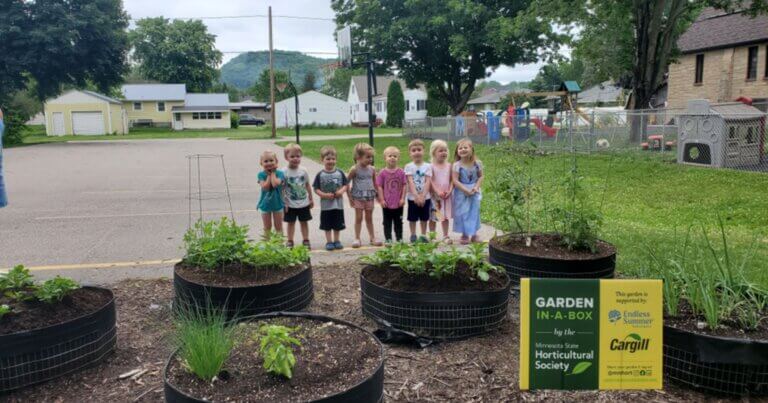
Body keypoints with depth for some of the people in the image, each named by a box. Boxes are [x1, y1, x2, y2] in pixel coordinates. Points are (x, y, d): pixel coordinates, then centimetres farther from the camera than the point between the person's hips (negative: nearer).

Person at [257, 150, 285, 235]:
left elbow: (275, 184, -31)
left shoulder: (279, 173, -13)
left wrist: (273, 173, -19)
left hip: (277, 204, -1)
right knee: (267, 228, 14)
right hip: (265, 204, 1)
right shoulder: (261, 174, -11)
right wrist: (269, 175, -19)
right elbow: (265, 187, -25)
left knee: (278, 227, 12)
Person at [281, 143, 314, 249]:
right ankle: (290, 241, 21)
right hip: (290, 204, -2)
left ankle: (306, 240, 25)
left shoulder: (303, 171, -3)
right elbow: (282, 188, -10)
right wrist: (284, 202, -12)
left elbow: (308, 185, 6)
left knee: (304, 222, 13)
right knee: (291, 223, 9)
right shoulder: (284, 172, -12)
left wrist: (311, 198, 8)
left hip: (304, 203, 2)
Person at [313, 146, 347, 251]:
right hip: (326, 205, -2)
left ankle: (336, 240, 26)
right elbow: (316, 189, -6)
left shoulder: (340, 173, -1)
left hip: (338, 204, 2)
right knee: (327, 225, 7)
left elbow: (345, 185, 5)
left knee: (337, 224, 12)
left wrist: (341, 191, -14)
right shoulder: (320, 175, -6)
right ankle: (329, 241, 20)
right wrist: (324, 195, -19)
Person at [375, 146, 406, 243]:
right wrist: (381, 199, -8)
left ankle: (399, 238, 23)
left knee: (398, 222, 13)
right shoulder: (382, 173, -6)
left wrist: (403, 198, -5)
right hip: (387, 203, -1)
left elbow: (404, 186, 0)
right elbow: (379, 187, -4)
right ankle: (388, 238, 16)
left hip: (398, 203, 1)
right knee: (387, 222, 8)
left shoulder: (401, 172, -2)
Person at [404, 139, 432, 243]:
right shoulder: (409, 166, -4)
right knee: (412, 218, 7)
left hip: (425, 197, 1)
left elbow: (428, 182, -8)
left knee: (424, 218, 11)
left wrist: (422, 196, -17)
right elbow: (410, 182, -12)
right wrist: (416, 196, -20)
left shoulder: (427, 166, -1)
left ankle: (423, 235, 23)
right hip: (412, 197, -1)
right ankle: (413, 235, 20)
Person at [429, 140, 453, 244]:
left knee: (446, 216, 10)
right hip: (435, 195, -3)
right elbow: (431, 181, -11)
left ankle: (445, 236, 20)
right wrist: (438, 192, -19)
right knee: (433, 217, 5)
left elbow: (452, 180, 3)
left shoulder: (449, 165, 4)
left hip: (447, 195, 3)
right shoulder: (431, 166, -7)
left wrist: (449, 191, -11)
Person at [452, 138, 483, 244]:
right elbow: (455, 181, -15)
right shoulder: (457, 165, -13)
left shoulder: (477, 163, -5)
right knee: (463, 213, 1)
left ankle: (474, 234, 20)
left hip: (474, 192, 3)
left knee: (474, 212, 8)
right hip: (461, 193, -3)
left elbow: (480, 177, 3)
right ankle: (464, 234, 13)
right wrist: (466, 190, -21)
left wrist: (476, 187, -14)